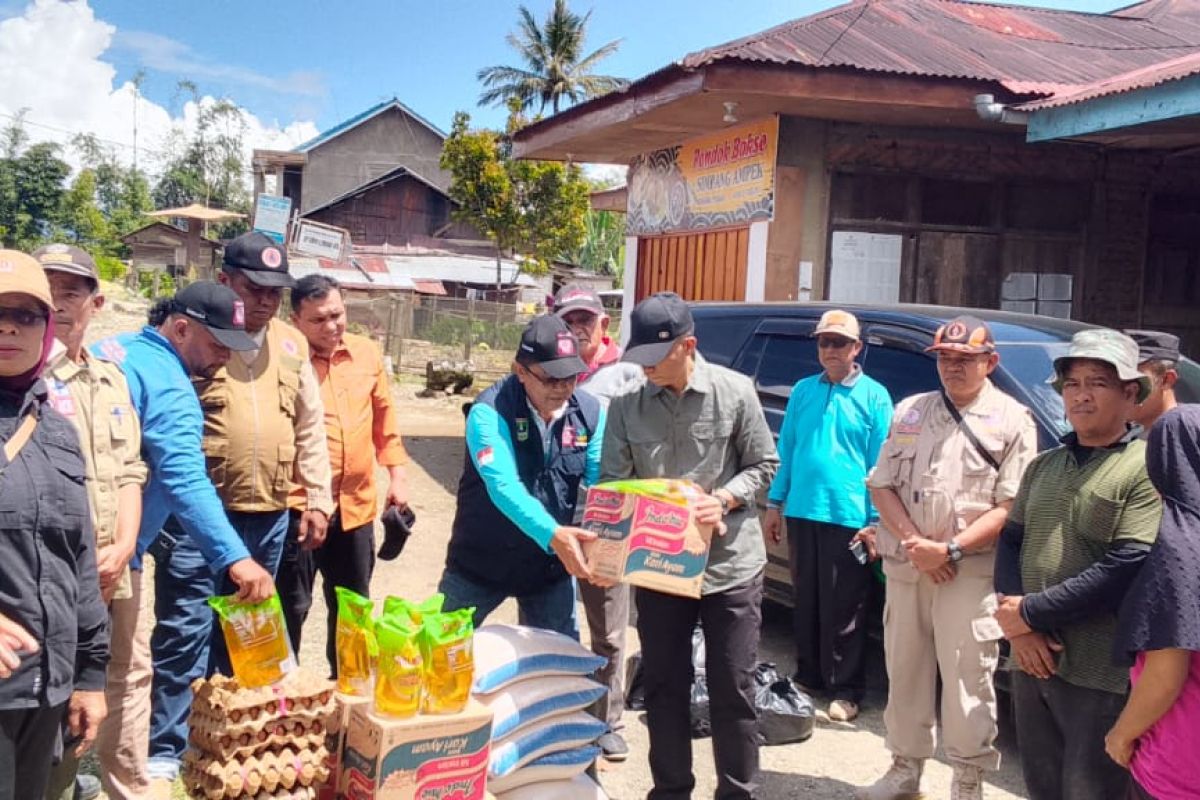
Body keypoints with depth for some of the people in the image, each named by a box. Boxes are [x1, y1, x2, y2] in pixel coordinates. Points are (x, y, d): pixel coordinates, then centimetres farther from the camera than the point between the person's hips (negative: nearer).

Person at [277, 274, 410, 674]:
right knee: (291, 606, 4)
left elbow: (384, 416, 13)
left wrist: (396, 475, 11)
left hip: (356, 505, 5)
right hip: (298, 505, -5)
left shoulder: (367, 353, 4)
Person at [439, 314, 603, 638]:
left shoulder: (590, 412, -7)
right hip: (482, 561, -3)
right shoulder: (490, 411, -21)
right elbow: (503, 485, -33)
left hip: (551, 564, 3)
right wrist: (552, 534, -48)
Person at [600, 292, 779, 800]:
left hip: (730, 564, -2)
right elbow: (612, 481, -1)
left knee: (733, 689, 6)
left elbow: (763, 465, 0)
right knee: (663, 686, 12)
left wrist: (722, 499, -17)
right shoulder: (626, 404, -3)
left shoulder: (734, 391, -7)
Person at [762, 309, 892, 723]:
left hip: (848, 516, -4)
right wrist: (774, 504, 11)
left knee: (844, 609, 2)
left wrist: (876, 520, -7)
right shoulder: (803, 391, 10)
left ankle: (846, 690, 13)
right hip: (801, 513, 5)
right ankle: (807, 678, 28)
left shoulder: (874, 395, -2)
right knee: (805, 602, 14)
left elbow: (880, 463, -3)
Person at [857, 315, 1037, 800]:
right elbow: (881, 484, 8)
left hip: (971, 572, -5)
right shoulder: (909, 411, 12)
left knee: (967, 679, -2)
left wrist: (950, 549, -17)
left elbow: (1011, 506, -9)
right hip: (904, 564, 5)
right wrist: (912, 541, -8)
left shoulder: (1012, 419, -2)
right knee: (904, 669, 13)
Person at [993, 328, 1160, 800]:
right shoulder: (1044, 465, 14)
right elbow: (1010, 542, 10)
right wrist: (1018, 626, -7)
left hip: (1101, 675, -6)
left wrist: (1030, 611, -15)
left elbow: (1126, 571, -19)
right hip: (1032, 660, 7)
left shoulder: (1147, 466, -9)